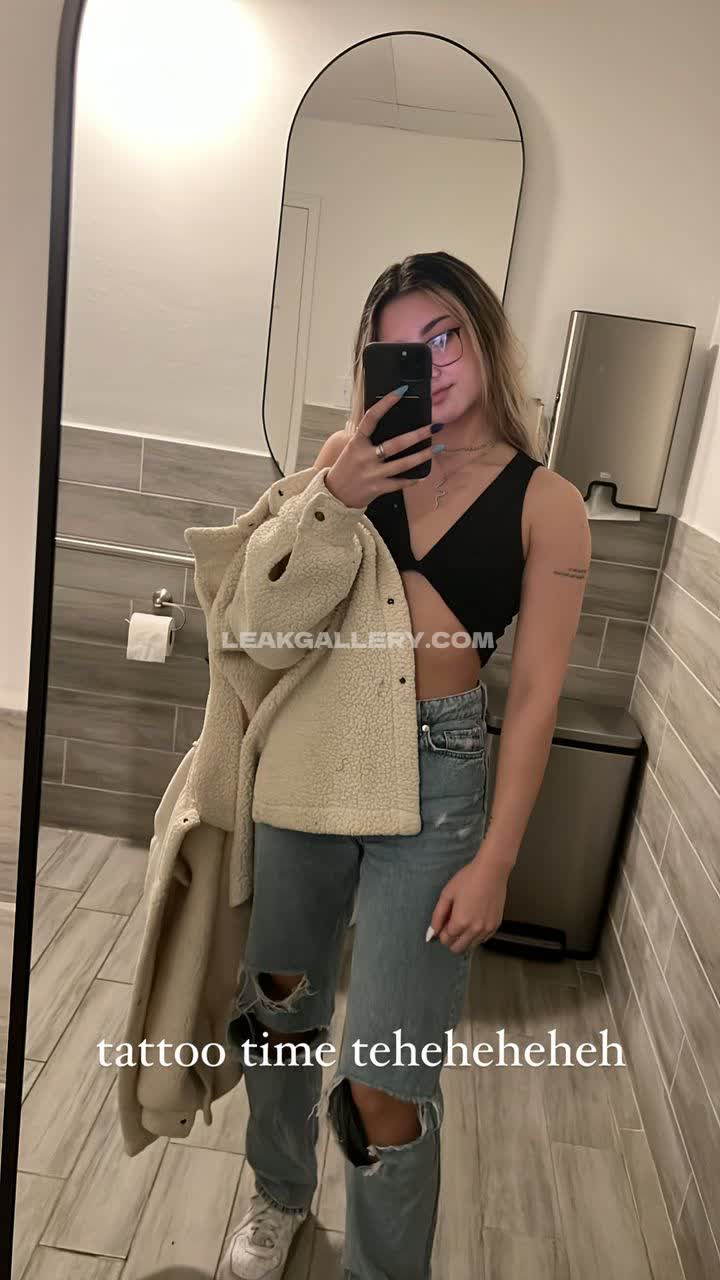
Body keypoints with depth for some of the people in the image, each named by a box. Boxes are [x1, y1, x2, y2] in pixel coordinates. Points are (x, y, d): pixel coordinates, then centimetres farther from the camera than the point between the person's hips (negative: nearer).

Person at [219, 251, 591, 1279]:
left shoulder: (547, 504, -3)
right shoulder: (354, 455, 4)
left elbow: (536, 694, -6)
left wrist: (494, 861, -8)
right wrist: (329, 498, -11)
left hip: (436, 776, -3)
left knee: (387, 1082, -2)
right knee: (281, 999, 20)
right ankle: (280, 1195, 50)